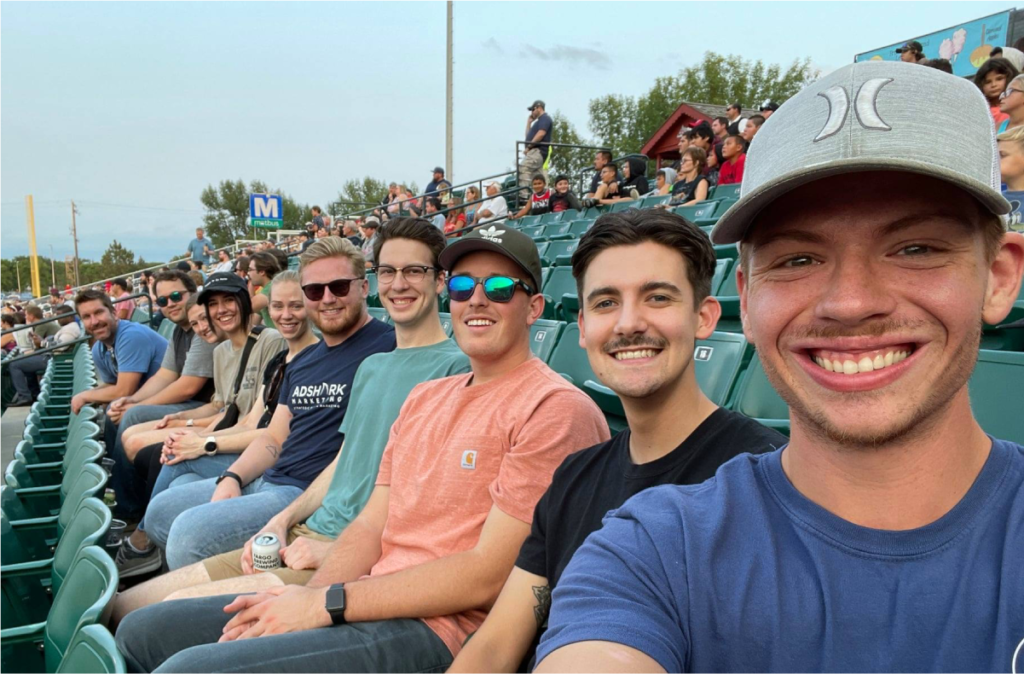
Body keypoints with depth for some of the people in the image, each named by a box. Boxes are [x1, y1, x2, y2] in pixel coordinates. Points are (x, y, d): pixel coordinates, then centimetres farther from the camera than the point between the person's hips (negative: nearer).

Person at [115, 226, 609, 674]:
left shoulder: (554, 409, -13)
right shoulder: (424, 397, 15)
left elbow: (489, 573, -17)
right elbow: (370, 525, 13)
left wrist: (326, 603, -14)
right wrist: (304, 597, -6)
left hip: (438, 629, -8)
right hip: (373, 599, 8)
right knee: (142, 631, 9)